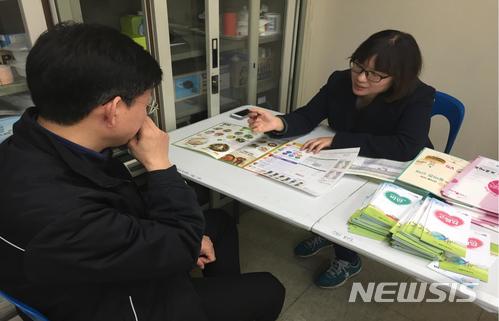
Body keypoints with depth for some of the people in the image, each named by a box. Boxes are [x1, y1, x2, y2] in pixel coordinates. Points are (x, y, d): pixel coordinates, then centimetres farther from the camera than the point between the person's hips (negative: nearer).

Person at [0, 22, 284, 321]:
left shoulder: (52, 148, -13)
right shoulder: (57, 213, -41)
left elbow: (131, 203, 3)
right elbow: (179, 249, -29)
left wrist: (185, 235, -2)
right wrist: (160, 164, -23)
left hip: (129, 258, 8)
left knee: (220, 221, 22)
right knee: (268, 291, 5)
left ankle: (228, 296, 44)